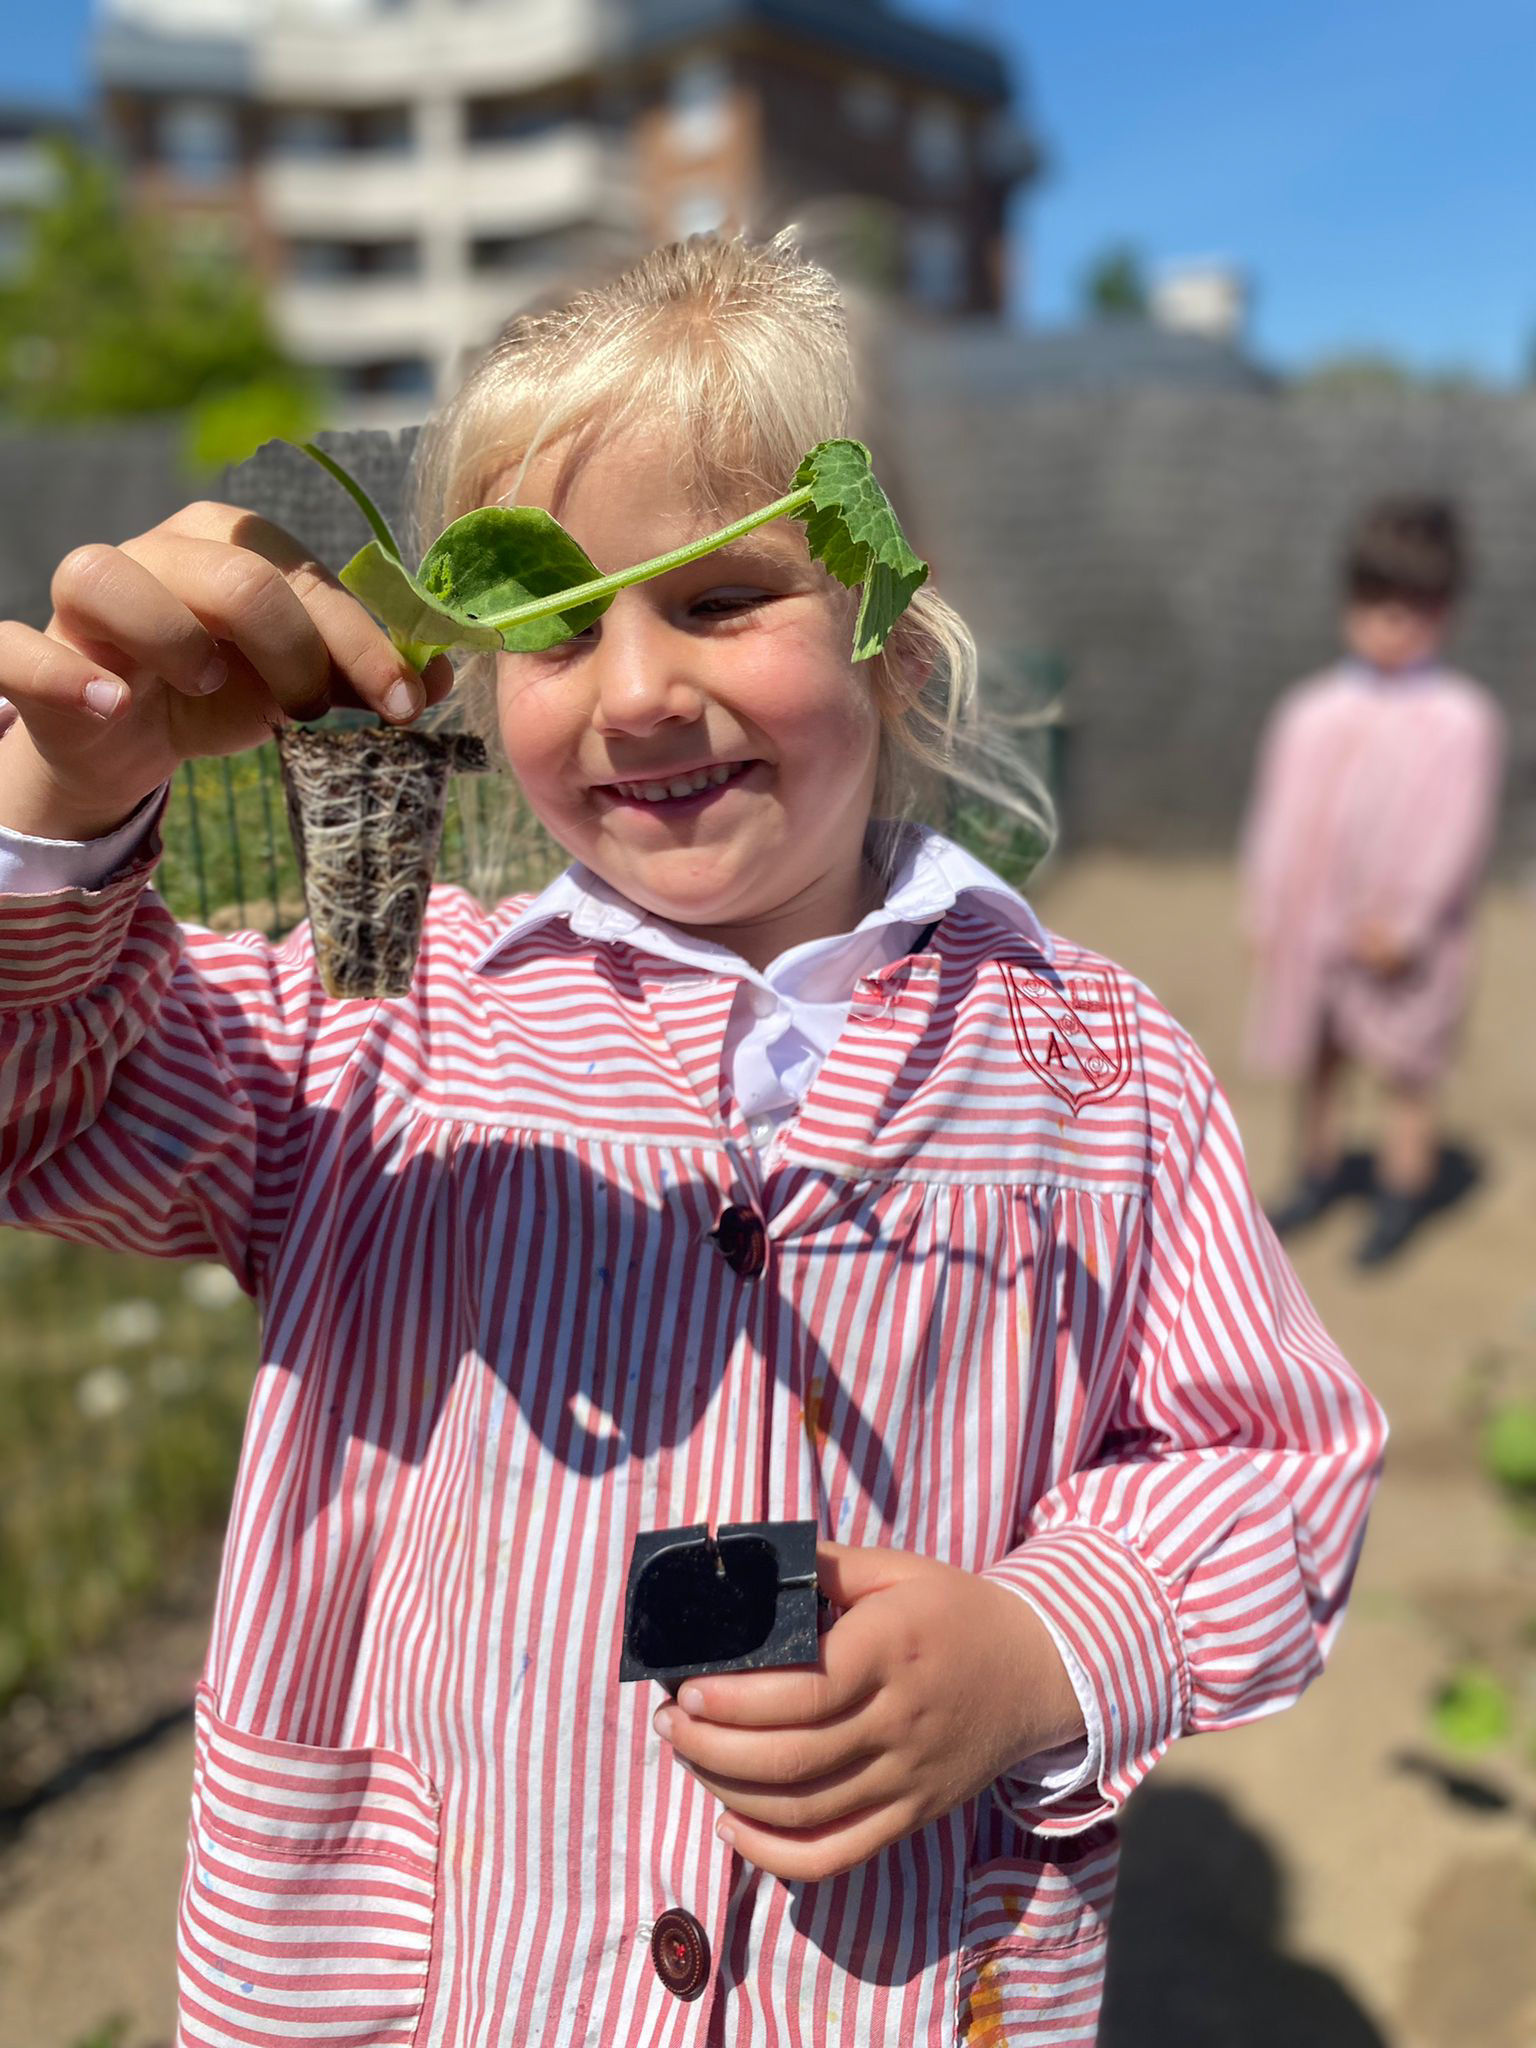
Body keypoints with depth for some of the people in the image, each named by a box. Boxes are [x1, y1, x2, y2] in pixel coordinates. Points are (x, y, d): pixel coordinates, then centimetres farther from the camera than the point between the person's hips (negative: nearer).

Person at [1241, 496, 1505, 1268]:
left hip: (1403, 945, -4)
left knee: (1404, 1072, 9)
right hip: (1310, 934, 4)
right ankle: (1320, 1172, 37)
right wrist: (1265, 916, 2)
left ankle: (1404, 1192, 27)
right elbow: (1275, 818, 4)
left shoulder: (1463, 721, -10)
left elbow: (1458, 836, -12)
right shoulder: (1310, 711, 0)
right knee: (1315, 1060, 17)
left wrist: (1402, 924, -16)